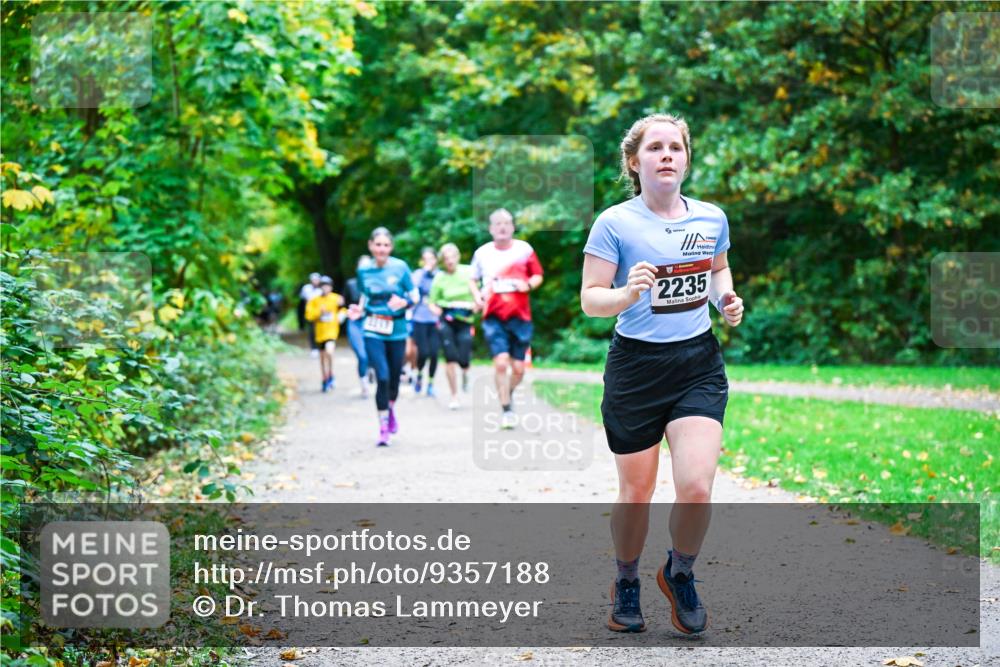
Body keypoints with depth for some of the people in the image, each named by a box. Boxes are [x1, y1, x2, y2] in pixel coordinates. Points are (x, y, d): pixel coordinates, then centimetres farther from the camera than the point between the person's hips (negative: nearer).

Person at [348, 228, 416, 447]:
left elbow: (414, 297, 0)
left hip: (397, 330, 1)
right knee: (382, 377, -13)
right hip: (373, 331, -1)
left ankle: (391, 410, 43)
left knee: (394, 377, 11)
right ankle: (383, 427, -4)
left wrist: (403, 302, -20)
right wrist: (359, 310, -5)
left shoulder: (400, 267, -3)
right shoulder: (364, 271, 2)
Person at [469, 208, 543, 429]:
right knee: (501, 362, -15)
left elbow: (538, 276, 10)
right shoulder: (482, 253, 5)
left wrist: (528, 284, -12)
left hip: (520, 316, 1)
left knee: (518, 368, 3)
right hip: (494, 316, -1)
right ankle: (506, 410, -4)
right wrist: (477, 296, -1)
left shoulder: (524, 249, 3)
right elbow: (473, 279, 18)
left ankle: (508, 394, 34)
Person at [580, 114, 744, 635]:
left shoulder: (712, 218, 5)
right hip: (635, 367, -2)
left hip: (698, 363, 2)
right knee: (636, 494, 5)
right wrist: (629, 292, -26)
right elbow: (590, 299, -7)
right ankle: (626, 583, 32)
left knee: (697, 487, -13)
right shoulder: (615, 223, -7)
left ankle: (679, 574, 16)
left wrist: (726, 298, 4)